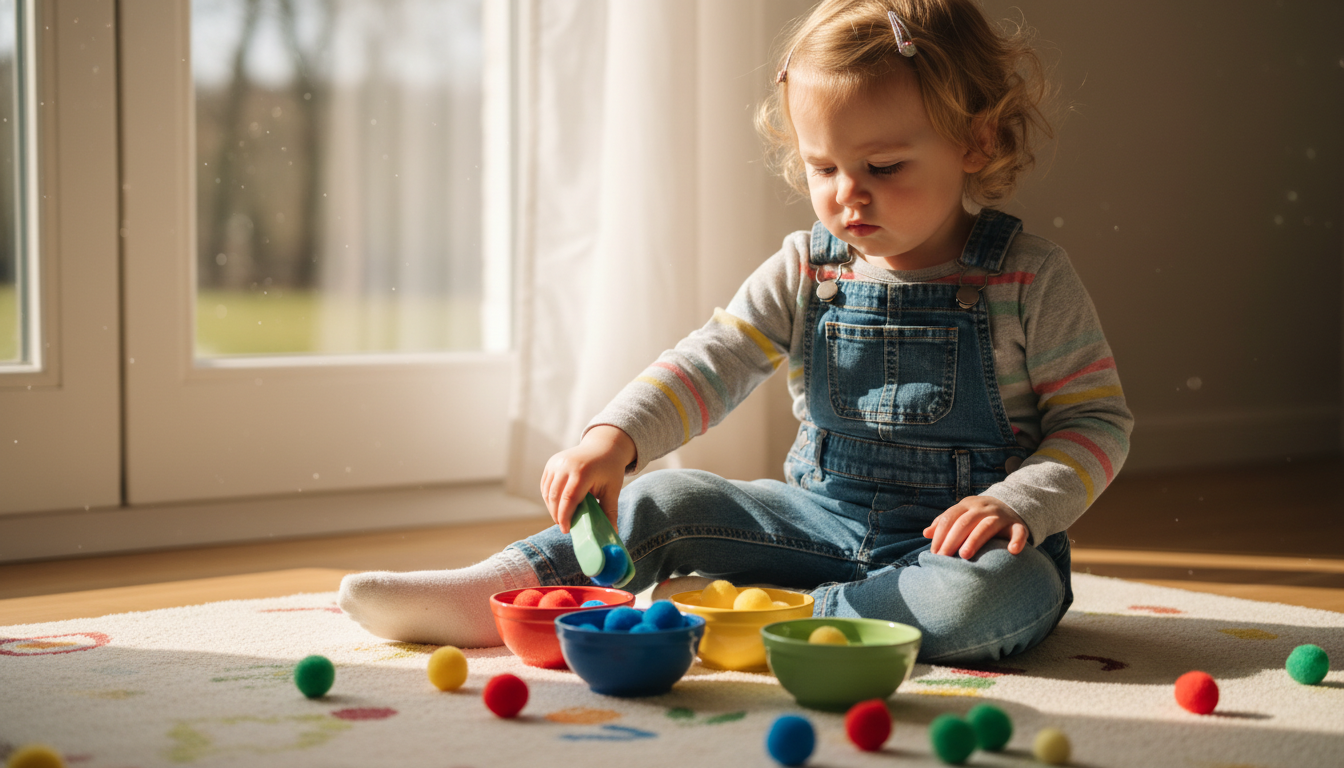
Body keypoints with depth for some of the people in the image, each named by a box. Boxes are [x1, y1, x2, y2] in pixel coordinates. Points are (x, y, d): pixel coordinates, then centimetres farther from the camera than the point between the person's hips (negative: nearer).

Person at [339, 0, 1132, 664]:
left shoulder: (1029, 278, -9)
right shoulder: (803, 273, 0)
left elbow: (1098, 420, -5)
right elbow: (710, 365, -9)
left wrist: (1018, 502, -24)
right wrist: (613, 439, -27)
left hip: (957, 536, -3)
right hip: (822, 516, 4)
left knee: (1002, 598, -37)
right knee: (666, 502, -10)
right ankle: (493, 593, -10)